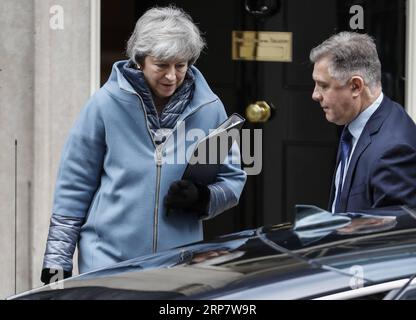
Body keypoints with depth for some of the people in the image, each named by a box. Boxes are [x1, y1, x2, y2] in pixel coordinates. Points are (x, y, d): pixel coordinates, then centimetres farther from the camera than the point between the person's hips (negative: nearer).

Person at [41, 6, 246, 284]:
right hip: (108, 258, -2)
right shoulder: (108, 103, -5)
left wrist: (201, 198, -13)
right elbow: (75, 182, 1)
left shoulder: (209, 108, 1)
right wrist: (57, 258, 0)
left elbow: (233, 180, 9)